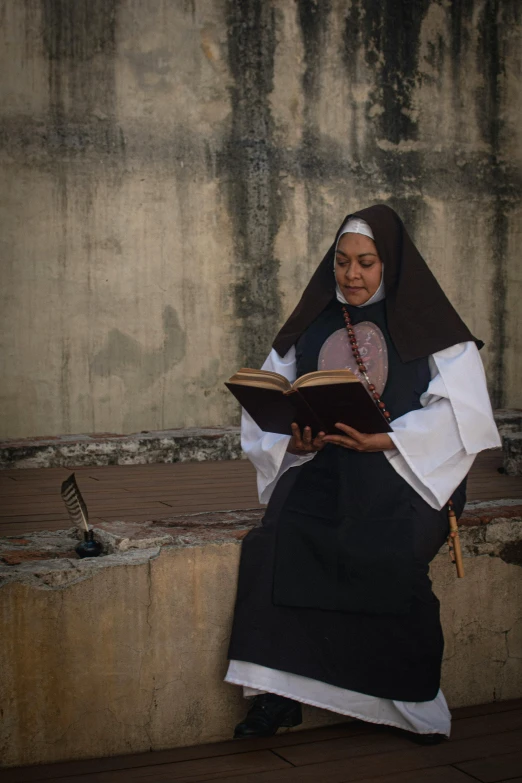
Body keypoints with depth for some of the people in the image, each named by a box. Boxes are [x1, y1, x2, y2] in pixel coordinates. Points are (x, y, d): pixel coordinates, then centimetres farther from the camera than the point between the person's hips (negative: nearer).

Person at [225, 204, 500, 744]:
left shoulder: (427, 326, 4)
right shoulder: (310, 327, 15)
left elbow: (460, 413, -6)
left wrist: (385, 441, -20)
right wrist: (295, 440, -12)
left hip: (409, 476, -3)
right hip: (323, 475, 3)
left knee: (389, 553, -32)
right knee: (276, 540, -26)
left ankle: (415, 701, -13)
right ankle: (277, 692, -19)